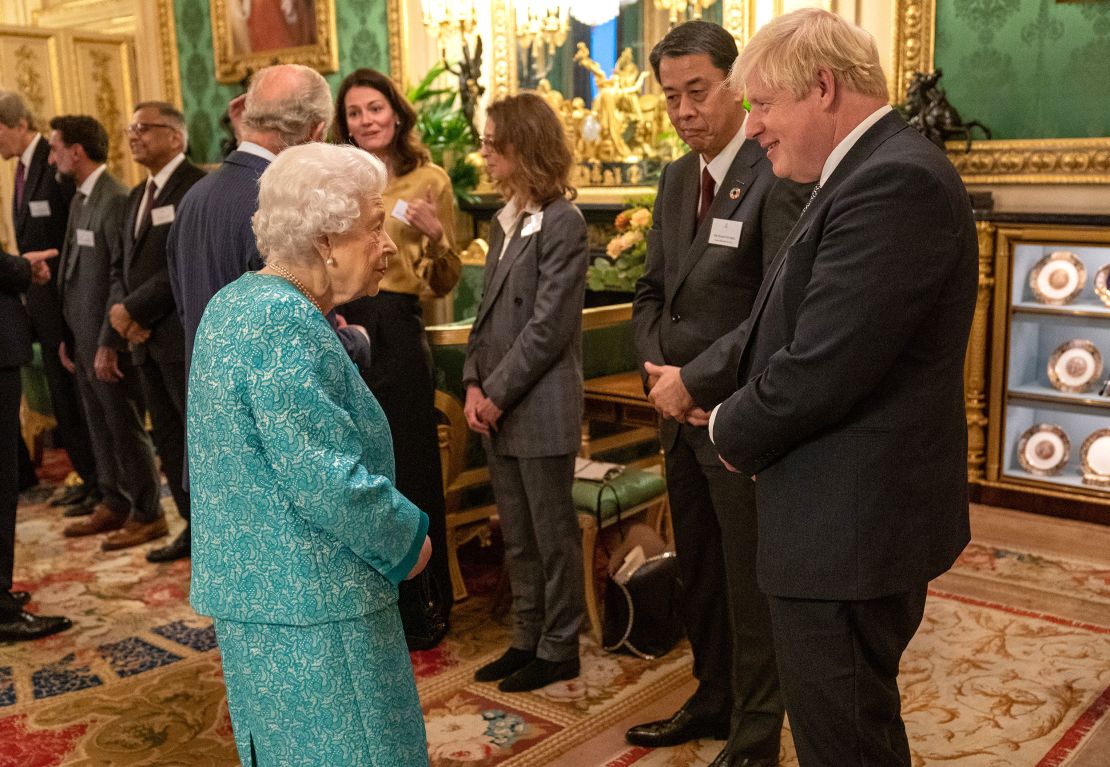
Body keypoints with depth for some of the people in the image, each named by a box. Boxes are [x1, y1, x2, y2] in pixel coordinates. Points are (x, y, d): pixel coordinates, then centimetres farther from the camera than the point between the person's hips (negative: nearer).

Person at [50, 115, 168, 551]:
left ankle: (147, 515, 13)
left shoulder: (115, 200, -16)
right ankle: (114, 505, 27)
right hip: (82, 339, 8)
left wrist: (109, 343, -19)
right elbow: (73, 271, 14)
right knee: (101, 429, 16)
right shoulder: (79, 199, 12)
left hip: (107, 341, -8)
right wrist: (67, 334, 13)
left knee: (126, 429, 1)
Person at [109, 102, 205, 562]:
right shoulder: (138, 196, 19)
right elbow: (123, 265, 19)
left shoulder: (197, 187, -10)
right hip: (147, 338, 9)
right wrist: (120, 308, -1)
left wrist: (133, 309, -14)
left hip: (188, 336, -9)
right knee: (169, 440, 13)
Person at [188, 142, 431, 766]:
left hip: (255, 586, 10)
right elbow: (331, 481, -25)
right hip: (308, 600, -10)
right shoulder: (287, 324, -23)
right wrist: (408, 541, -11)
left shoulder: (240, 301, 8)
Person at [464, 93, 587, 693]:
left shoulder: (562, 222, -12)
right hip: (496, 409, 8)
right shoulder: (503, 222, 13)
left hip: (541, 409, -8)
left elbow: (550, 324, -17)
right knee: (516, 535, 16)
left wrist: (498, 393, -15)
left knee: (553, 533, 6)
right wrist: (473, 384, 2)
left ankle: (558, 648, 21)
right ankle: (527, 639, 30)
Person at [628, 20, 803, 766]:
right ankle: (713, 701, 39)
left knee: (750, 584, 7)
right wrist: (655, 367, -2)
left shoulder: (776, 175, -16)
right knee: (698, 574, 19)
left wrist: (694, 380, -17)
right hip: (682, 409, 7)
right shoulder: (676, 179, 10)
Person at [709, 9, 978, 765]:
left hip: (851, 523, -10)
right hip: (850, 513, 10)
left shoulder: (895, 180, -21)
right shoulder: (873, 170, 12)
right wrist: (746, 420, 1)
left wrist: (732, 430, -8)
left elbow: (818, 371, -25)